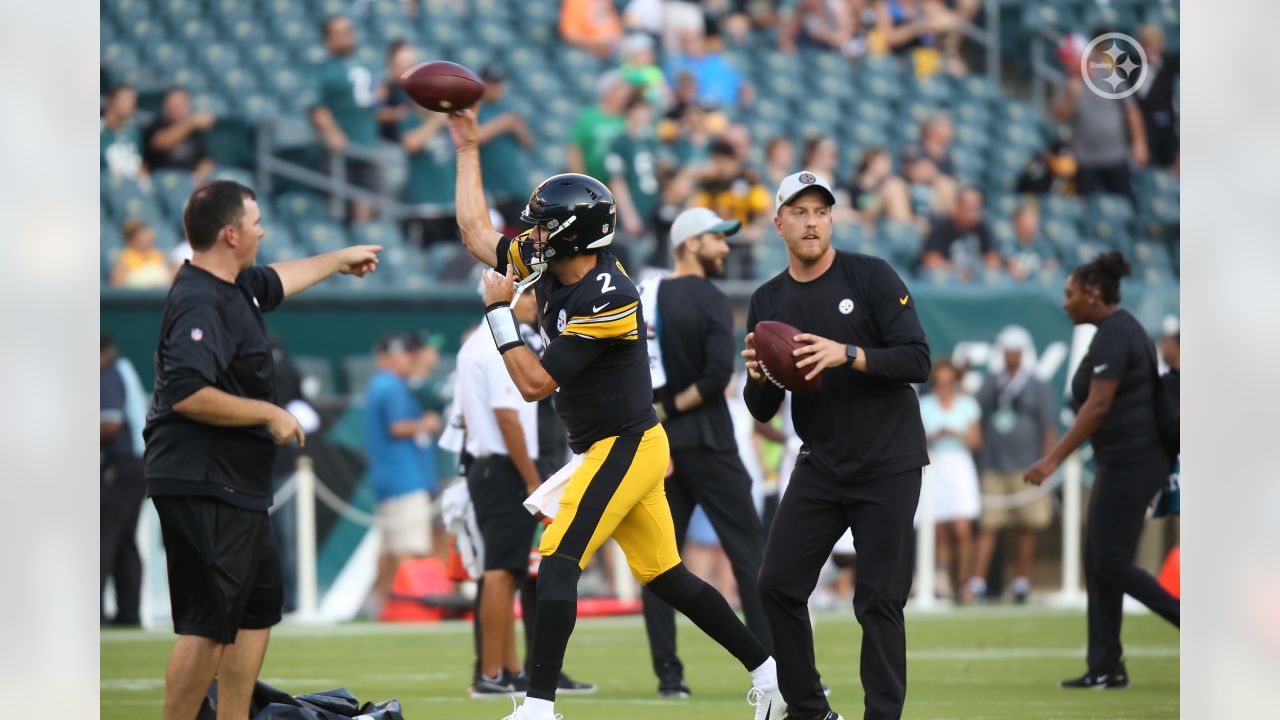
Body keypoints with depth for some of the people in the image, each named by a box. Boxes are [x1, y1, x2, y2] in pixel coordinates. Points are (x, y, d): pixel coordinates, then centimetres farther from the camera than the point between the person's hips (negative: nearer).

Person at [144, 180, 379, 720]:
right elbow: (187, 395, -29)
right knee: (209, 624, -12)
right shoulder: (201, 303, -18)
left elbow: (278, 280, 37)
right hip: (204, 488, -11)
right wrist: (270, 415, -18)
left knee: (259, 605, 19)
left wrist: (339, 260, 51)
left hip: (238, 487, 11)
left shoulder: (236, 287, 13)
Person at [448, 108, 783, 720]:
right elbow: (476, 234, 14)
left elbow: (535, 383, -21)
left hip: (624, 449, -10)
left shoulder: (606, 300, -22)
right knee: (664, 576, 14)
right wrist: (467, 148, 13)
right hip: (616, 447, 10)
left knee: (557, 563, -16)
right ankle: (767, 668, 20)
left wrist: (498, 310, -14)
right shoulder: (552, 267, 3)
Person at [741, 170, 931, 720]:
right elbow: (763, 412, 9)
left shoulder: (871, 277, -6)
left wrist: (847, 355, -26)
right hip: (821, 465, 5)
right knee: (777, 587, -2)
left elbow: (918, 362, -13)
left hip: (888, 467, -5)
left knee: (879, 600, -7)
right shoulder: (767, 302, 7)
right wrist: (758, 378, -14)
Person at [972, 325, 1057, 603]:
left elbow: (1050, 429, 2)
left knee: (1027, 528, 1)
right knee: (988, 526, -6)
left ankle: (1022, 582, 10)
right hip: (993, 470, 2)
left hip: (1027, 470, -2)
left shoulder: (1039, 388, 4)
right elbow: (977, 422, 16)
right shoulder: (989, 385, 12)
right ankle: (977, 583, -11)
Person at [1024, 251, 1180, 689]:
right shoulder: (1126, 330, 16)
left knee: (1111, 565, -9)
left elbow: (1098, 406, -22)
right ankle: (1105, 668, 8)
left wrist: (1054, 459, -23)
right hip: (1124, 462, 11)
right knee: (1098, 564, 8)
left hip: (1128, 463, -11)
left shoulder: (1112, 335, -15)